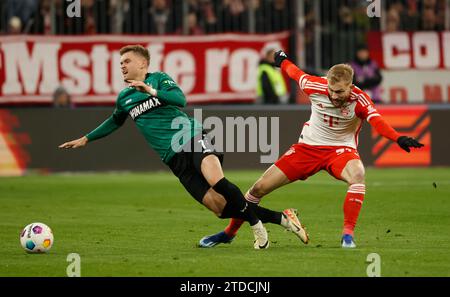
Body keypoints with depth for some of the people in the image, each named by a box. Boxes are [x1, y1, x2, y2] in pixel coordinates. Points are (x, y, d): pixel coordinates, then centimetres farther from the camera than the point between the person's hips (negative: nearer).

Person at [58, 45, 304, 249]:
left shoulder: (159, 78, 4)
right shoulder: (124, 98, 18)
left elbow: (180, 99, -13)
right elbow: (115, 122, 36)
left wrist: (152, 91, -22)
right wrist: (86, 139, 37)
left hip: (192, 138, -3)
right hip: (175, 160, 3)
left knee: (217, 182, -34)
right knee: (221, 207, -12)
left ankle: (255, 223, -14)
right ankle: (279, 218, -2)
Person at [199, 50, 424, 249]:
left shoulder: (359, 100, -25)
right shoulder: (316, 87, -17)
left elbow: (377, 121, -43)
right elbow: (296, 73, 5)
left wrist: (398, 138, -62)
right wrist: (283, 61, 25)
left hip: (341, 148, -2)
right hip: (308, 146, 2)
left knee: (357, 176, -38)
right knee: (259, 188, 0)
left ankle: (348, 234, -30)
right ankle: (229, 232, 21)